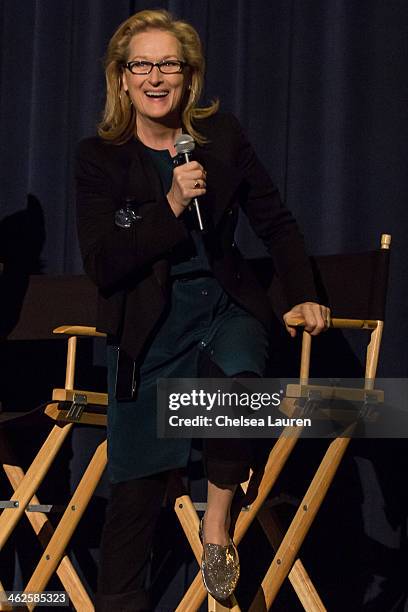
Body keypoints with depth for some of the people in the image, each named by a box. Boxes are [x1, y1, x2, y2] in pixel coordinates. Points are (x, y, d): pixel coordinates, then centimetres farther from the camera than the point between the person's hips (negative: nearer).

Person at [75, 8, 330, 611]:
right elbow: (102, 265, -11)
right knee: (138, 480, -5)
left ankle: (217, 523, -13)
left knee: (236, 379, -34)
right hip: (149, 325, -1)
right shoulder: (100, 156, -4)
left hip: (226, 308, 1)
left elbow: (276, 222, 12)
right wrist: (170, 207, -20)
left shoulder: (221, 135, 2)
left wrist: (303, 297, 0)